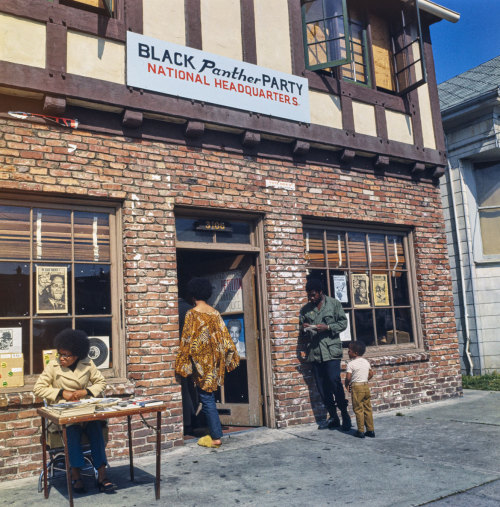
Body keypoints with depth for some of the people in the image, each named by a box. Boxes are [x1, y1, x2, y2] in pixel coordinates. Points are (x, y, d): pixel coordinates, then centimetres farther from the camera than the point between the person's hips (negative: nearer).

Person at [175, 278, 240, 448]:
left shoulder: (192, 314, -11)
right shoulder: (215, 313, 6)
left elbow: (187, 341, -11)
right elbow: (225, 336, 8)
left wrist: (182, 364, -5)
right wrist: (229, 358, 16)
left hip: (201, 362, -6)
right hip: (216, 361, 6)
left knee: (207, 399, 0)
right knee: (209, 397, 17)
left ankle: (216, 437, 4)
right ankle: (214, 432, 24)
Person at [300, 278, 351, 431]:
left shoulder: (334, 304, 3)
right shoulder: (305, 309, 13)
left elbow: (343, 322, 2)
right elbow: (302, 330, 20)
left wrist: (327, 327, -13)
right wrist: (304, 328, -4)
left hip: (331, 349, -4)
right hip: (314, 352, 4)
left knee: (334, 381, -12)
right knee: (322, 387, 5)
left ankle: (345, 414, 3)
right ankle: (333, 417, 15)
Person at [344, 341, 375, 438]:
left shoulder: (351, 363, -12)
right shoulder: (366, 362, 9)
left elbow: (348, 377, -17)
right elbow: (371, 374, 14)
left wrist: (346, 384, 0)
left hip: (356, 387, -6)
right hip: (366, 386, 6)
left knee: (358, 409, 1)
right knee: (368, 409, 12)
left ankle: (361, 431, 5)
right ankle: (371, 430, 15)